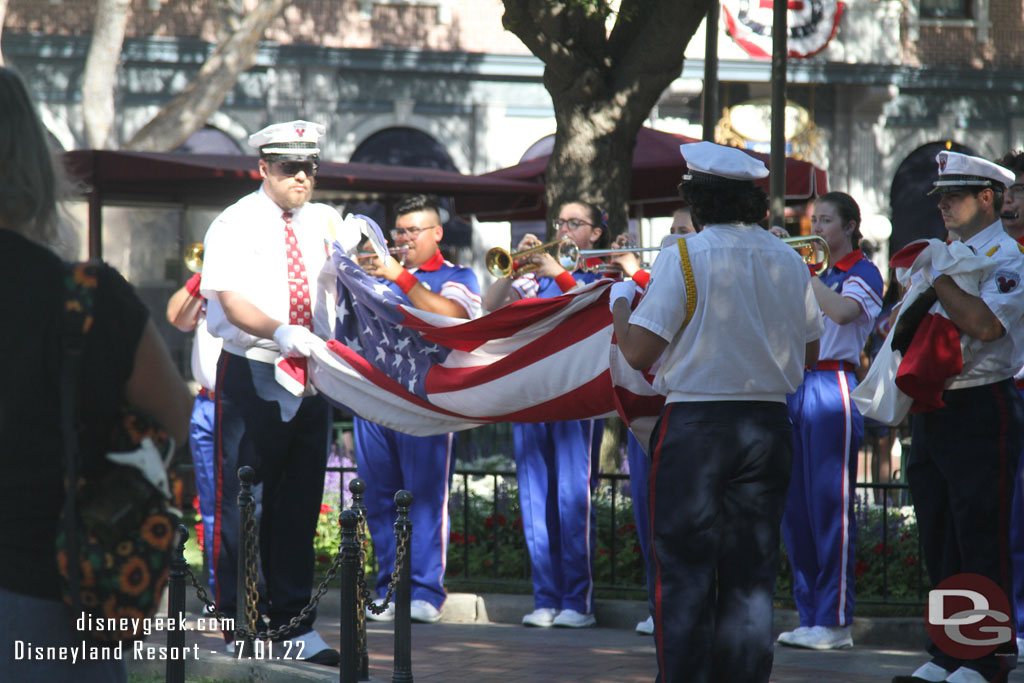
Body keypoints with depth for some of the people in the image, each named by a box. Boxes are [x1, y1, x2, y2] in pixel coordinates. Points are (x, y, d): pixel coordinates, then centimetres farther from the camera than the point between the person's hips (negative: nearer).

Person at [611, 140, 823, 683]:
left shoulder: (683, 257, -9)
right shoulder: (790, 262, 6)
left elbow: (639, 352, -12)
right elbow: (809, 354, 12)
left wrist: (619, 303, 6)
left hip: (695, 426, -4)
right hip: (767, 425, 4)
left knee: (682, 571, 1)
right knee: (751, 573, 9)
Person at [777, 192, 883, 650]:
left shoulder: (862, 274, 1)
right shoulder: (809, 272, 21)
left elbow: (841, 311, -20)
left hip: (833, 386, -7)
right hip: (795, 385, 7)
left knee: (830, 506, -9)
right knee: (795, 508, 5)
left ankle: (835, 622, -9)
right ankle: (809, 616, 10)